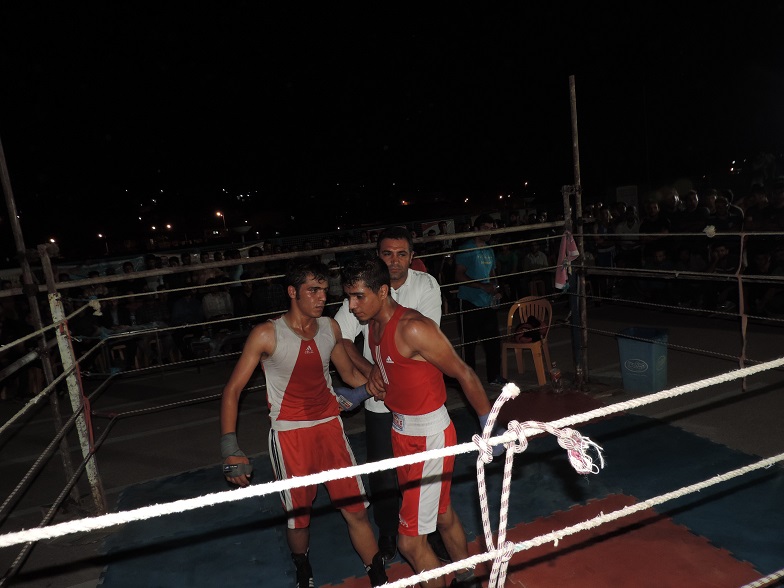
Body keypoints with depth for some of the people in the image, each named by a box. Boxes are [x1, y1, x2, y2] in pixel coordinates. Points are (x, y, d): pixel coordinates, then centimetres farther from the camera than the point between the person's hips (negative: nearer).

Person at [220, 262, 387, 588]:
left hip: (330, 426, 3)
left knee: (356, 509, 5)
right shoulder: (266, 335, -12)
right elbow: (232, 390, -9)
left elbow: (349, 374, 14)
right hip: (289, 434, -3)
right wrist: (230, 449, -15)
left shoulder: (330, 328, 0)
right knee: (298, 515, 12)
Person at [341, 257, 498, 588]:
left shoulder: (412, 328, -26)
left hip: (430, 438, -9)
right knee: (442, 513, 27)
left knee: (411, 540, -1)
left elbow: (464, 375, -19)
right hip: (402, 432, 9)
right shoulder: (375, 326, 0)